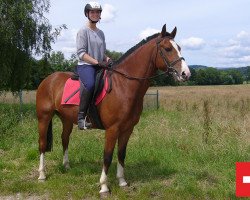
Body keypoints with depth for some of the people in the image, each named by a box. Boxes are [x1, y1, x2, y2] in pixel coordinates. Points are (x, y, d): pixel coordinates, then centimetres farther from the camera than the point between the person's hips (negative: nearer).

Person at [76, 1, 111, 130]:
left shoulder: (101, 33, 19)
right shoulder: (83, 31, -1)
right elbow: (81, 53, -11)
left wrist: (107, 59, 3)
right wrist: (97, 62, -20)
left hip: (100, 66, 8)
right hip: (85, 66, -8)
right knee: (90, 84, -37)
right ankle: (81, 117, -30)